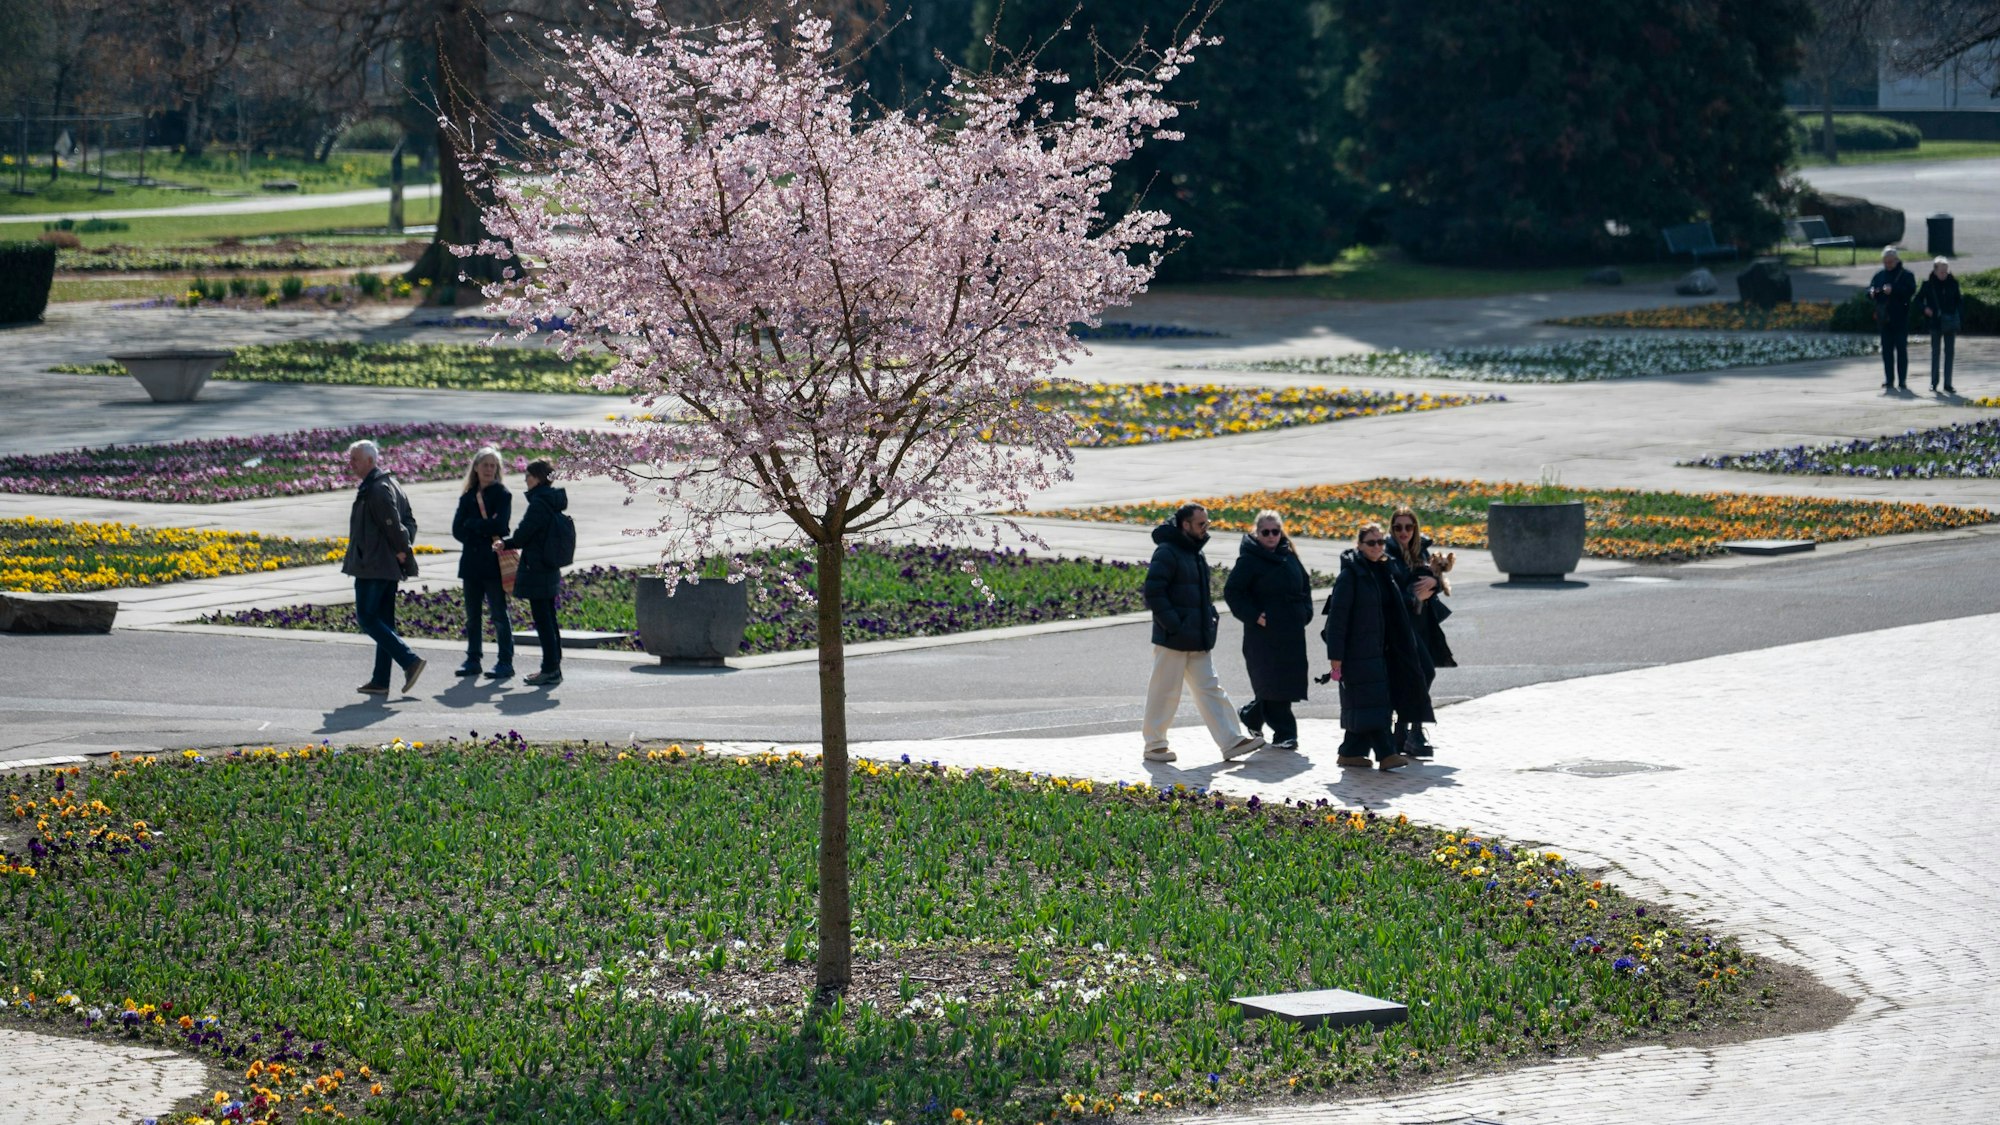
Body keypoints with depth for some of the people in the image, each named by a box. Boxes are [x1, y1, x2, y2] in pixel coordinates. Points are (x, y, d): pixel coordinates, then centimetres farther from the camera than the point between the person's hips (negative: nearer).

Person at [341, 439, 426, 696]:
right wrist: (403, 548, 7)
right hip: (388, 567, 10)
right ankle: (380, 681, 12)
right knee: (383, 622, 10)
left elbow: (392, 524, -22)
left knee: (366, 618, -7)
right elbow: (410, 522, 18)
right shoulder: (391, 485, 16)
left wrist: (400, 549, -11)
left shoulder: (376, 489, -16)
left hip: (372, 567, -10)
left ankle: (410, 661, -14)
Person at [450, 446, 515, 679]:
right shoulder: (468, 496, 11)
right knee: (472, 615, 10)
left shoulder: (502, 495, -2)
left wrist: (473, 525, -6)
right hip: (471, 562, 5)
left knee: (499, 615, -3)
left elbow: (498, 526, -14)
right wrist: (483, 527, -10)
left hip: (493, 563, -5)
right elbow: (457, 529, 2)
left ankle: (505, 662, 0)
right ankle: (472, 660, 16)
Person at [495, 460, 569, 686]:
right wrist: (510, 543, 16)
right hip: (551, 571, 9)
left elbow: (523, 534, -15)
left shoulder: (539, 503, -17)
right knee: (549, 620, 14)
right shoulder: (554, 502, 11)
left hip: (536, 571, -9)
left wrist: (506, 543, 5)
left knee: (543, 620, -5)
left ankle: (550, 669, -4)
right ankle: (553, 667, 18)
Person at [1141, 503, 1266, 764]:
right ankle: (1155, 744, 10)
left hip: (1198, 640, 9)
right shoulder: (1167, 553, -13)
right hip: (1173, 639, -9)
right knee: (1165, 692, 0)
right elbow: (1153, 593, -19)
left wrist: (1211, 616, 10)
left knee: (1210, 689, 6)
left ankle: (1231, 741, 3)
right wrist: (1173, 624, -22)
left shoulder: (1194, 554, 16)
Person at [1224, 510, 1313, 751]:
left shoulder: (1289, 557, 12)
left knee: (1288, 683, 8)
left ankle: (1250, 715, 28)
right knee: (1273, 685, -6)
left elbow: (1304, 584, 25)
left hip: (1292, 632, 6)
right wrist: (1253, 616, -16)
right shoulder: (1249, 560, -7)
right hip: (1265, 632, -6)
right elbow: (1232, 591, -9)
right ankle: (1284, 733, 0)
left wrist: (1305, 612, 11)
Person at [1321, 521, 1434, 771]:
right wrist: (1335, 655, -17)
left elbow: (1393, 613, 22)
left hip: (1378, 650, 8)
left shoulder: (1383, 572, 14)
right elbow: (1337, 615, -14)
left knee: (1360, 704, 9)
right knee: (1370, 701, -11)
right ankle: (1385, 753, -16)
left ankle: (1350, 752, 16)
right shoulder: (1350, 574, -10)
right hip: (1357, 652, -8)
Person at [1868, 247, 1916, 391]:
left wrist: (1893, 290, -26)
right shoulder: (1879, 275, 12)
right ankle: (1889, 381, 9)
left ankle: (1902, 381, 3)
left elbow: (1911, 291, -15)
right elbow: (1870, 289, 12)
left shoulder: (1906, 275, -2)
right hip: (1884, 318, 4)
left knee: (1901, 349, -1)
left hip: (1900, 319, -4)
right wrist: (1872, 292, -12)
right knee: (1887, 350, 5)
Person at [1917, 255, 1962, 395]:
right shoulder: (1928, 283, -4)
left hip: (1951, 322, 2)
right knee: (1935, 352, 3)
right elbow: (1918, 299, 4)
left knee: (1949, 352, 4)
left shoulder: (1953, 283, 1)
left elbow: (1959, 301, 8)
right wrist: (1925, 308, -15)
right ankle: (1934, 382, 13)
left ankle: (1948, 384, 8)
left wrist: (1961, 319, 1)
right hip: (1935, 322, -2)